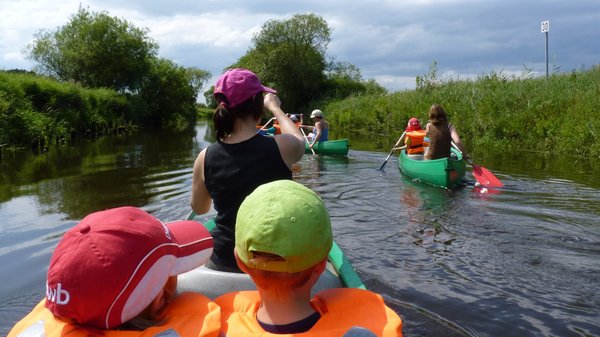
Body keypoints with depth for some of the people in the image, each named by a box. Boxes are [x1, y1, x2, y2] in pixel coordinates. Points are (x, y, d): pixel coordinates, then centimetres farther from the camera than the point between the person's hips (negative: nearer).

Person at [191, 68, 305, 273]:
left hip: (222, 263, 2)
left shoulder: (205, 158, -13)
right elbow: (299, 141, 9)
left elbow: (199, 208, 6)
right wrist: (274, 107, 22)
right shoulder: (281, 147, -19)